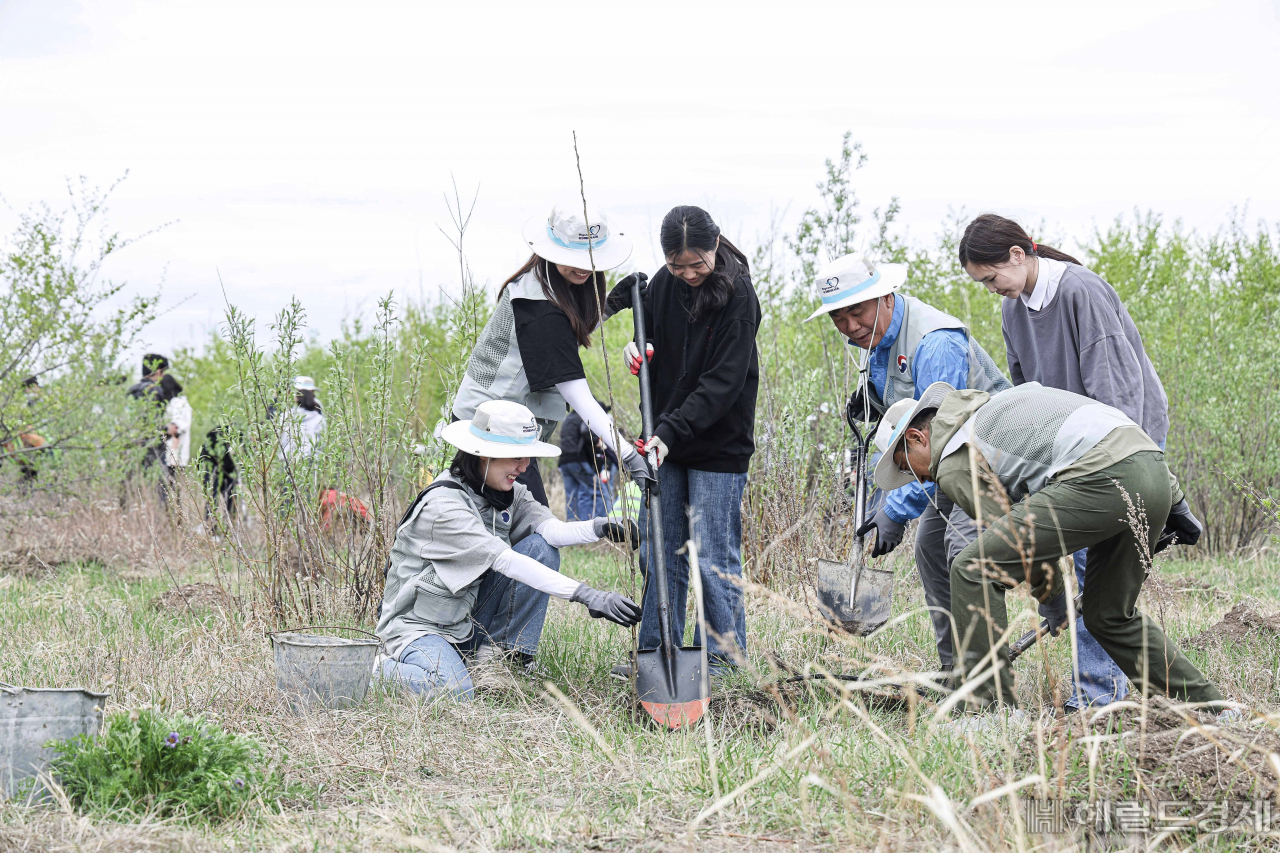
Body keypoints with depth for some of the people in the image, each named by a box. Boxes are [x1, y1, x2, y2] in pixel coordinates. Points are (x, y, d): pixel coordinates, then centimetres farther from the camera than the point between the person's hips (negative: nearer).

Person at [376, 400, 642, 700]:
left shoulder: (510, 493, 1)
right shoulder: (443, 504, -26)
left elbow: (550, 528, -16)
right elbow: (505, 560, -34)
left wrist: (598, 528, -39)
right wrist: (586, 595, -41)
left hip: (470, 623, 7)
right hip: (419, 626, -7)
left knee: (541, 548, -9)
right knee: (453, 692, -35)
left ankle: (506, 657, -3)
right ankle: (386, 666, -2)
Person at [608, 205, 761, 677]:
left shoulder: (737, 294, -17)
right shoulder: (664, 282, 0)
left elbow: (724, 382, -20)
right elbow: (648, 329, 18)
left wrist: (672, 430, -28)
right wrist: (635, 345, -7)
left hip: (719, 443, -6)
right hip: (667, 440, 6)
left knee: (714, 556, -2)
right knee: (659, 549, 9)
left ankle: (723, 655, 10)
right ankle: (657, 651, 19)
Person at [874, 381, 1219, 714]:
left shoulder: (953, 465, 8)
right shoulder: (996, 402, 33)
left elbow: (1021, 537, 7)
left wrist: (1051, 595, 23)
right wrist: (1174, 502, 31)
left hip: (1101, 479, -9)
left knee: (973, 571, -3)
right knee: (1110, 616, 24)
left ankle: (992, 707, -4)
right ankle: (1211, 708, 26)